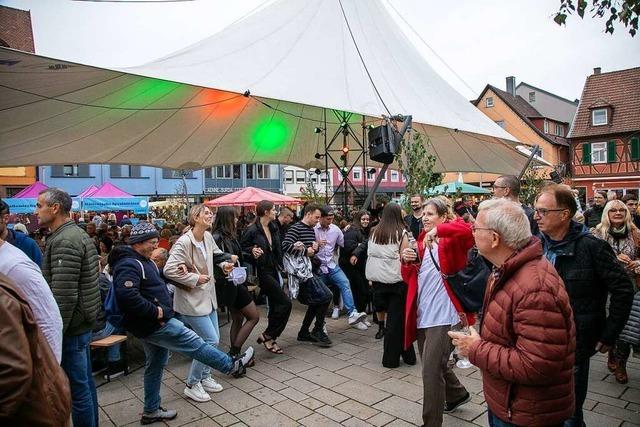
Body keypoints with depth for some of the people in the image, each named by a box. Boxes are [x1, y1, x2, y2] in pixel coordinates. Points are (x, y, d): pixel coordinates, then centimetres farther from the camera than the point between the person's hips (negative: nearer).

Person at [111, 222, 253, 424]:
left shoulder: (142, 261, 14)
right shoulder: (129, 264, -20)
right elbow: (127, 296, -34)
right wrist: (155, 311, -26)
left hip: (154, 323, 11)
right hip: (153, 323, -11)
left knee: (155, 365, 19)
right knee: (193, 343, -2)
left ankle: (151, 411, 31)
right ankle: (232, 365, 10)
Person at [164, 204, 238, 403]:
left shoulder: (208, 237, 2)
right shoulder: (184, 242, -22)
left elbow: (217, 254, 21)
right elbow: (169, 270, -26)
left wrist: (225, 263, 1)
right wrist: (195, 279, -21)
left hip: (208, 296, 9)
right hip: (191, 299, -8)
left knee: (214, 338, 14)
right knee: (211, 340, -7)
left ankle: (205, 377, 34)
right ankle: (192, 385, 11)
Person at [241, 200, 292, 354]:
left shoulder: (273, 228, 8)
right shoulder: (252, 230, -14)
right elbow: (241, 249, -11)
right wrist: (252, 251, -28)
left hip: (273, 270, 8)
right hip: (262, 271, -8)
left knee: (275, 305, 12)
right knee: (285, 302, -11)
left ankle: (270, 338, 26)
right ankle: (267, 336, 2)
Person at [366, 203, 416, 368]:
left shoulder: (373, 232, 3)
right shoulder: (401, 233, -8)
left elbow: (370, 254, 9)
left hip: (376, 278, 4)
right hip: (395, 279, -4)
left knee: (390, 314, 14)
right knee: (395, 318, 7)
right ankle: (391, 358, 16)